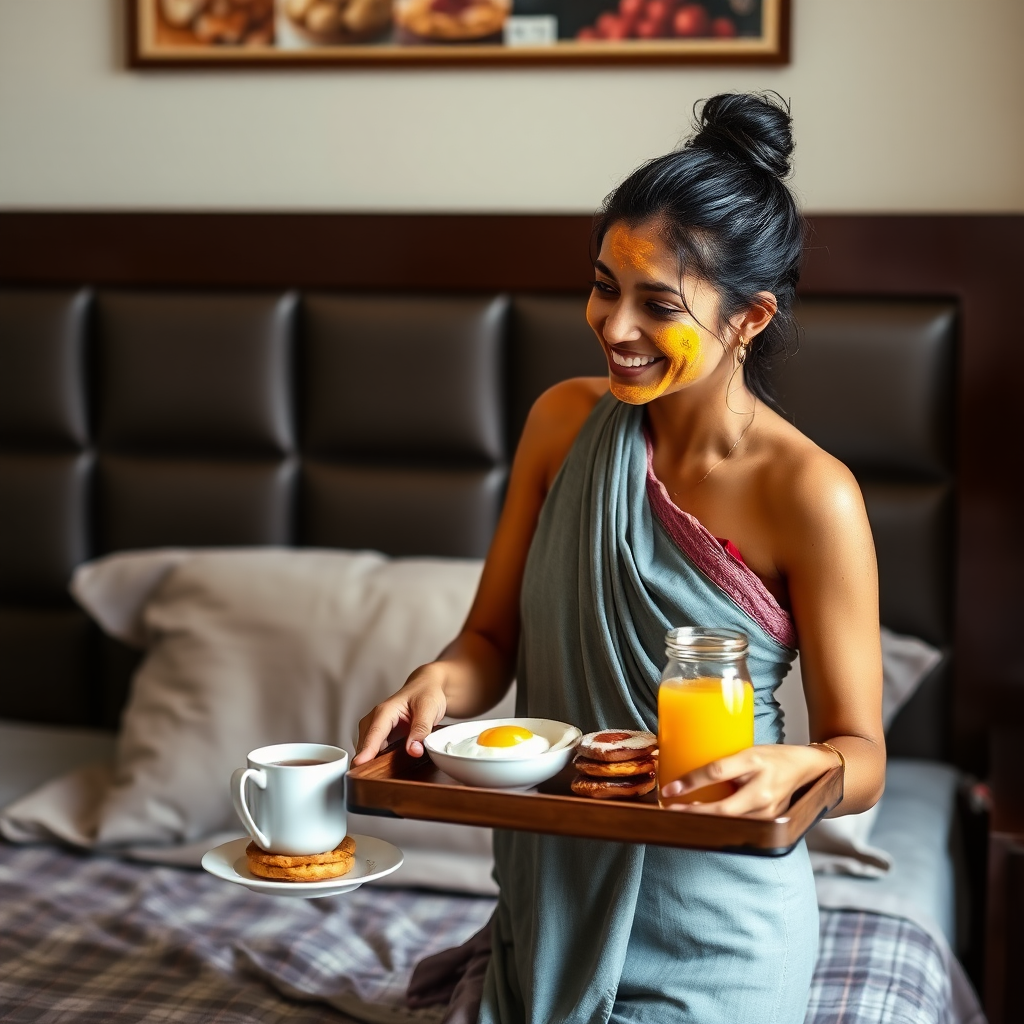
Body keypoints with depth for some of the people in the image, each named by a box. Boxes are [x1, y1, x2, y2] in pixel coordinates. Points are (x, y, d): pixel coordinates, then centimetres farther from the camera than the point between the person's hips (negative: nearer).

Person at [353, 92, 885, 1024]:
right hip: (553, 895, 4)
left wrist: (792, 766, -36)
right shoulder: (564, 422, -4)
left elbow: (861, 757, -14)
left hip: (714, 929, -4)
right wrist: (443, 681, -21)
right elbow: (493, 640, 1)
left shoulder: (809, 495, -20)